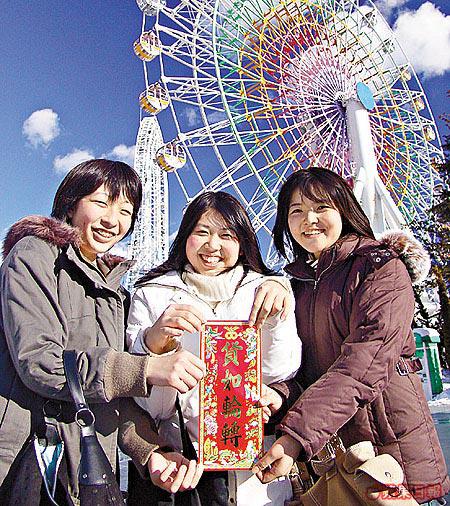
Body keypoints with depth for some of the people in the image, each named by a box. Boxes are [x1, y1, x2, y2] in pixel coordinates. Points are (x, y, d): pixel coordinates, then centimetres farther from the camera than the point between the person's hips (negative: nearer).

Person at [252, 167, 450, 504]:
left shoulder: (383, 267, -12)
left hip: (389, 438, -4)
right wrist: (279, 394, -20)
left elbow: (365, 362, -24)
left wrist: (298, 436, -31)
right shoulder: (298, 281, 6)